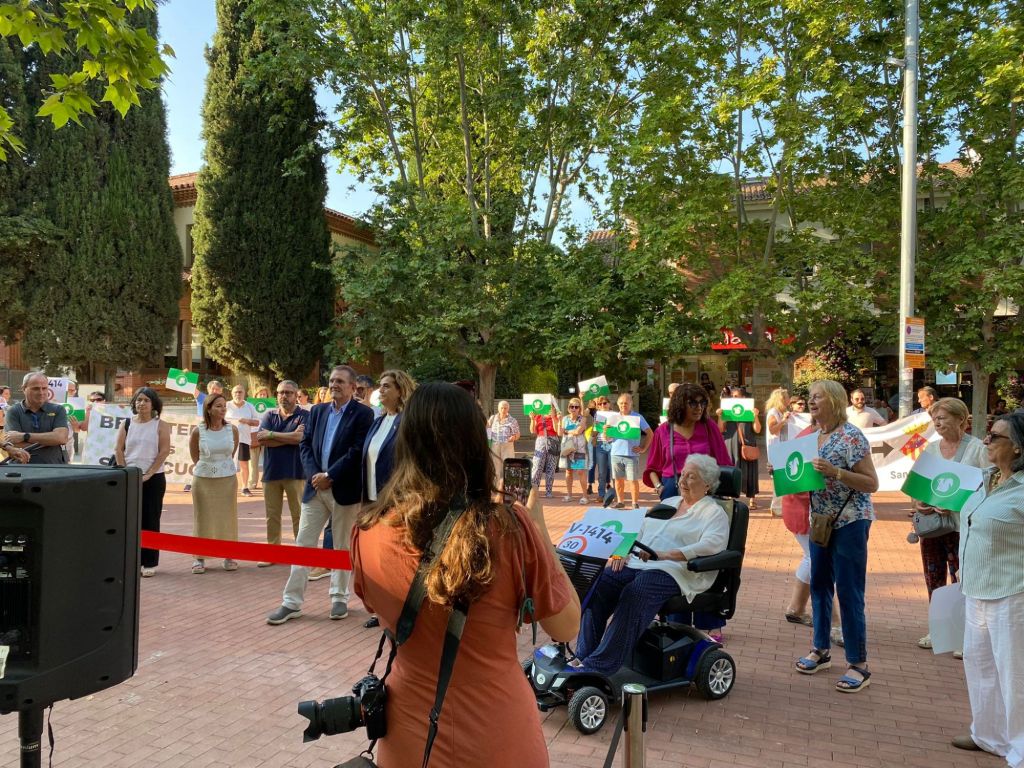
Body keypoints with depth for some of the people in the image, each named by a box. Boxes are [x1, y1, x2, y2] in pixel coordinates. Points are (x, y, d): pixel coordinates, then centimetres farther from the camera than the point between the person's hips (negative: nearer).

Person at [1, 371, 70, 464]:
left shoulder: (58, 410, 9)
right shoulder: (13, 412, 7)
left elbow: (61, 438, -7)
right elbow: (16, 445, -6)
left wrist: (24, 436, -7)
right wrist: (50, 439, -7)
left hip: (54, 467, 1)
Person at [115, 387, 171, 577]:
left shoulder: (161, 426, 0)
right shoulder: (126, 424, 7)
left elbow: (164, 451, -7)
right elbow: (118, 449, 3)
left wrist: (149, 474, -12)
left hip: (153, 478, -2)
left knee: (150, 520, 1)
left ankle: (150, 563, 6)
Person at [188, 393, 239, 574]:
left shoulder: (232, 429, -4)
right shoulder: (197, 431, -9)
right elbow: (194, 456, 6)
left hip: (227, 479, 1)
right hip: (203, 479, -1)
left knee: (227, 517, 5)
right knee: (203, 518, 4)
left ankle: (229, 556, 13)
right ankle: (199, 558, 12)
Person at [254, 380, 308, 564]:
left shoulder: (304, 416, 0)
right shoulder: (269, 415, 11)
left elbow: (301, 437, -17)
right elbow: (260, 439, -5)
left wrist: (271, 434, -9)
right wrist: (291, 437, -11)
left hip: (295, 472, -4)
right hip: (271, 471, 4)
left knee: (298, 514, 0)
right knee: (272, 515, 10)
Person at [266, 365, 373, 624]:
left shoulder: (363, 414, -6)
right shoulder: (317, 410, 11)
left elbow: (357, 452, -14)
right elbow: (305, 444, 7)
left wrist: (329, 475, -15)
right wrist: (314, 474, -8)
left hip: (345, 489, -4)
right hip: (315, 487, 5)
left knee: (342, 546, 8)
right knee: (303, 544, 4)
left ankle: (340, 598, 22)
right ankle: (292, 602, 10)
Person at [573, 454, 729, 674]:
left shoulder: (714, 513, 7)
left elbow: (712, 544, -13)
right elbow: (640, 531, 31)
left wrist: (667, 554, -24)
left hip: (672, 571, -7)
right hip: (636, 564, 7)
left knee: (634, 594, -36)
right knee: (597, 585, -21)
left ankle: (598, 666, -34)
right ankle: (584, 655, -18)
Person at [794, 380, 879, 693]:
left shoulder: (851, 437, -16)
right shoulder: (813, 436, 7)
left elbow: (872, 483, -16)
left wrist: (835, 472, -28)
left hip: (850, 522, -8)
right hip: (821, 520, 8)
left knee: (849, 593, -3)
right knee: (819, 585, 15)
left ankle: (859, 665, 8)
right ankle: (821, 649, 30)